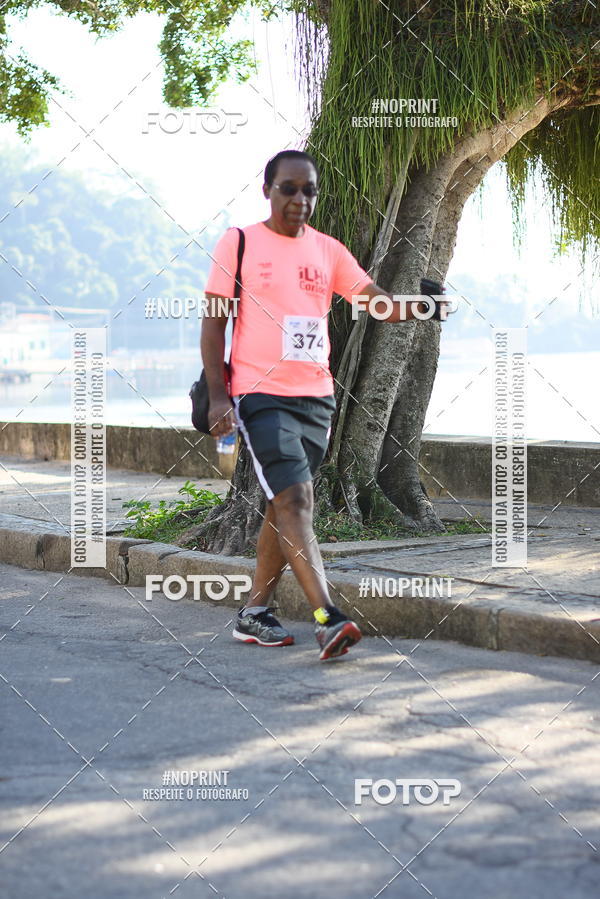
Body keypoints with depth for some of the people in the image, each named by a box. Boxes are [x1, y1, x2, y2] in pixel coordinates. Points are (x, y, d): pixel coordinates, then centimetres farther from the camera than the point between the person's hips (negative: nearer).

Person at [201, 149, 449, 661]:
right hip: (260, 394, -5)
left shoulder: (328, 251, 10)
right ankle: (327, 618, -24)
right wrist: (217, 395, -8)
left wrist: (417, 307, -21)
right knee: (295, 500, -17)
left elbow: (378, 303, 1)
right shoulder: (239, 243, 0)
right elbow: (214, 322, 0)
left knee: (284, 507, 10)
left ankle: (255, 613, 21)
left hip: (315, 396, 5)